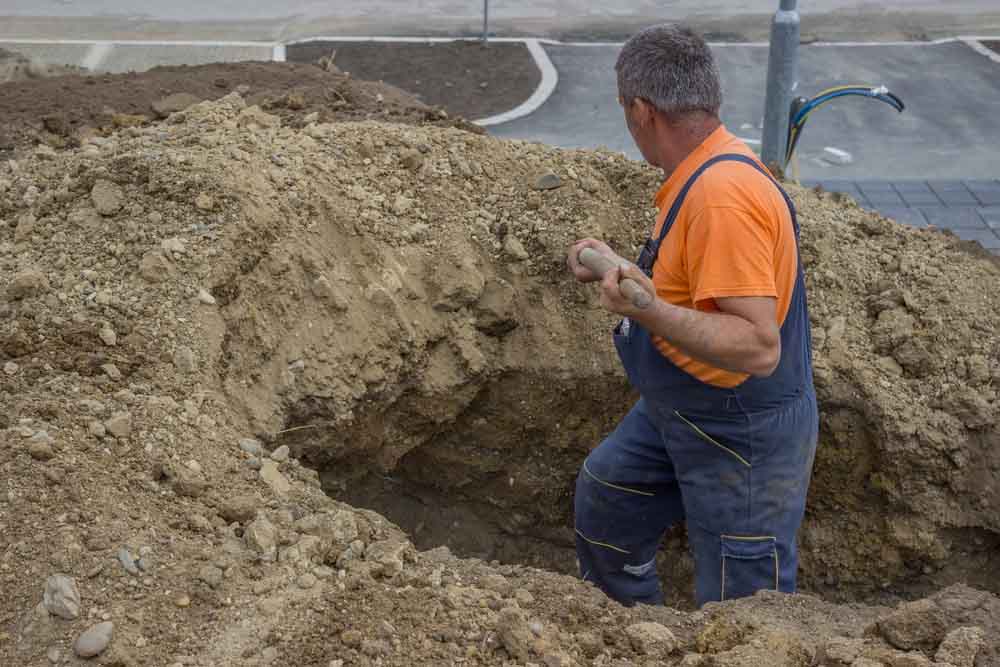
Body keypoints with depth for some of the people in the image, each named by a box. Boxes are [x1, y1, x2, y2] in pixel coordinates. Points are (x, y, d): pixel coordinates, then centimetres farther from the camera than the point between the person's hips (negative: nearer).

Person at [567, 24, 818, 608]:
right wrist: (618, 270, 18)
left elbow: (759, 348, -34)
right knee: (605, 496, 25)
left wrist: (650, 312, -43)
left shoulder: (723, 194, -30)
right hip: (684, 412, 11)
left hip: (743, 439, -11)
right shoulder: (708, 170, 1)